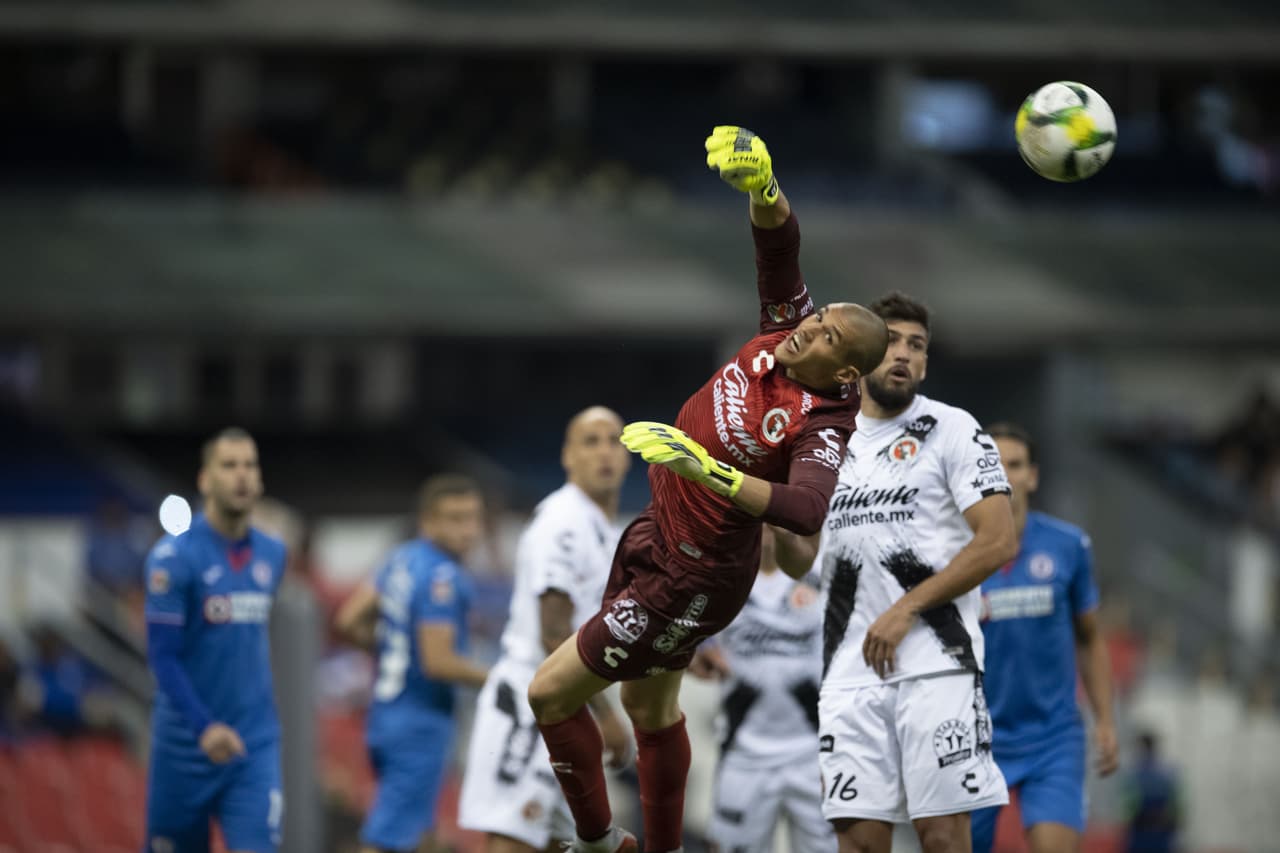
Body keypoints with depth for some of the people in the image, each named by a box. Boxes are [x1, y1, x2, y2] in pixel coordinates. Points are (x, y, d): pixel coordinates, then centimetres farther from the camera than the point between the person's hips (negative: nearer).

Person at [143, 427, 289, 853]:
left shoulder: (272, 555, 8)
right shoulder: (174, 557, -10)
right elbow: (163, 655, -14)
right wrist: (203, 728, -24)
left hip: (256, 744, 4)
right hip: (186, 745, -4)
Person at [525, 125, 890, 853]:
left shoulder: (821, 427, -32)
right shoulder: (786, 335, -12)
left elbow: (807, 511, -49)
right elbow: (779, 242, -12)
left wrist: (706, 466, -55)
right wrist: (761, 185, -33)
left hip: (688, 580, -9)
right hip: (660, 538, 9)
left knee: (552, 692, -2)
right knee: (651, 707, 25)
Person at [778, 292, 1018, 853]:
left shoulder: (952, 430, 0)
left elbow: (998, 543, -8)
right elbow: (798, 558, 19)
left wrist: (906, 609, -12)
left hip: (937, 665, -4)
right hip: (851, 674, 4)